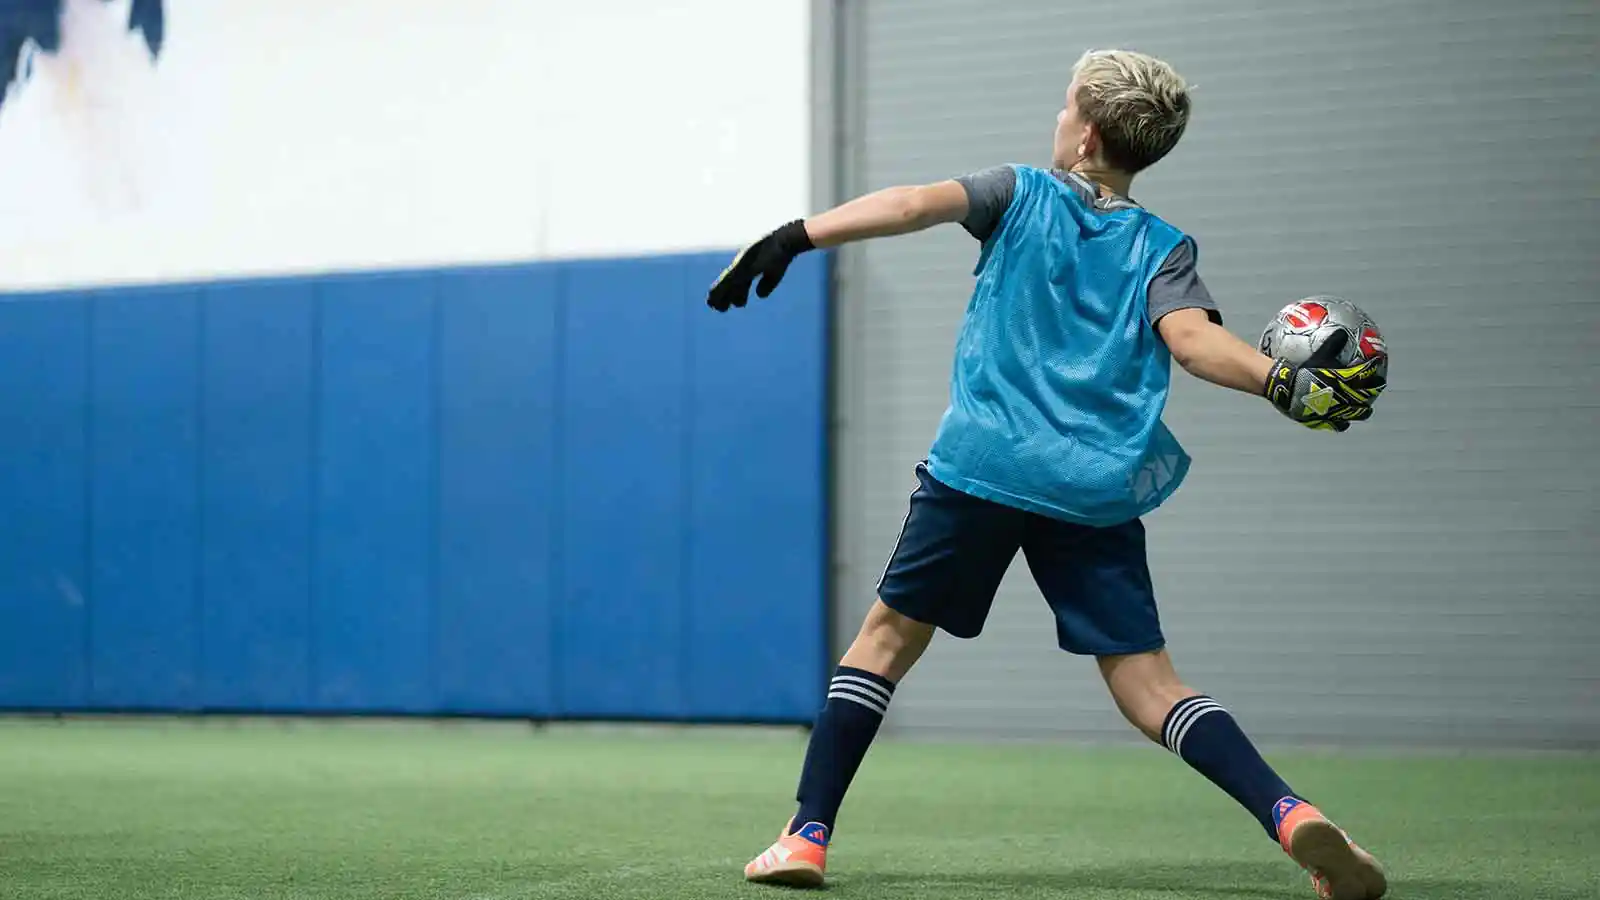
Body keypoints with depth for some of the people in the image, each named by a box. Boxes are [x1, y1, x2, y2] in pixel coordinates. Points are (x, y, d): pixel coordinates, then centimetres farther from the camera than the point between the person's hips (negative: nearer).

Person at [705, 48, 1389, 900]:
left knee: (891, 632, 11)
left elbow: (913, 204, -5)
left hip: (981, 466, -2)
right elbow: (1191, 338, -8)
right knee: (1147, 680, 2)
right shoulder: (1162, 248, 12)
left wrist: (789, 239, -8)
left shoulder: (1021, 194, 11)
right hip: (1097, 492, 2)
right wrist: (1282, 381, -13)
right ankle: (1290, 814, -17)